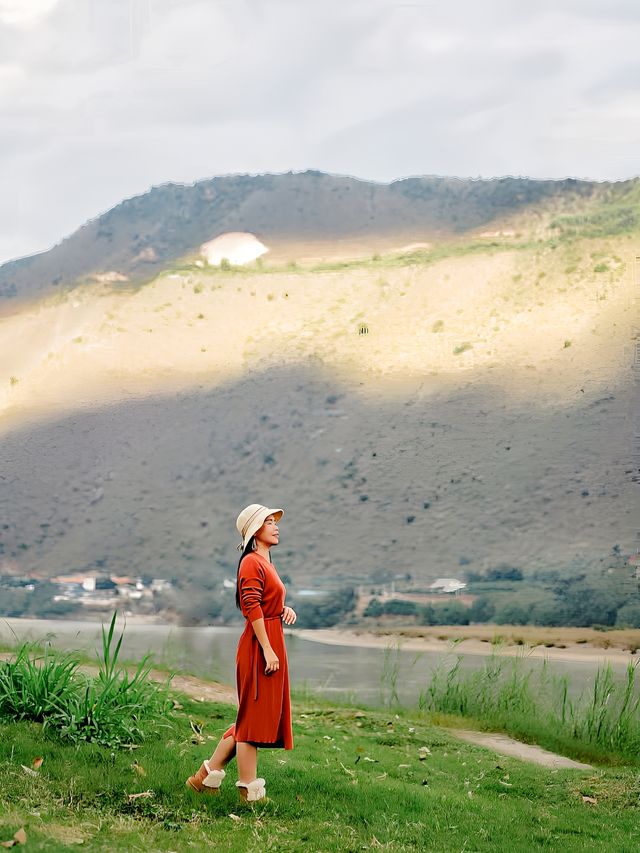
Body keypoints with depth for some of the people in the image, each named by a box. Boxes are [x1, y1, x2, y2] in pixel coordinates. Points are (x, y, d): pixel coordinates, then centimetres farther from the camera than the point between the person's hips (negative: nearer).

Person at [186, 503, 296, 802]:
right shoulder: (252, 562, -12)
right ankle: (250, 791, 3)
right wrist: (268, 650, -24)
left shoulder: (264, 562, 19)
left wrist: (285, 609, 4)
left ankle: (207, 775, 19)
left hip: (270, 645, 10)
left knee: (250, 718, 14)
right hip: (259, 646, -10)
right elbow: (253, 608, -20)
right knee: (253, 718, -3)